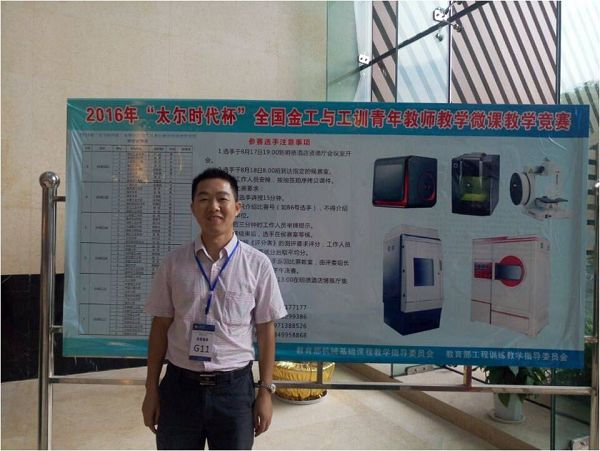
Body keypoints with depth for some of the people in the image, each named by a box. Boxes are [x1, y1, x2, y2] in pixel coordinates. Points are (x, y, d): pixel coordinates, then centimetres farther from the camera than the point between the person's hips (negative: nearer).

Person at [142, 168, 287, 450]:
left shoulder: (258, 265, -9)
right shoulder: (173, 263, -4)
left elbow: (265, 331, -3)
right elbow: (160, 327, 2)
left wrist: (265, 391, 0)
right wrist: (151, 389, 6)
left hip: (234, 386, -1)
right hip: (179, 385, 1)